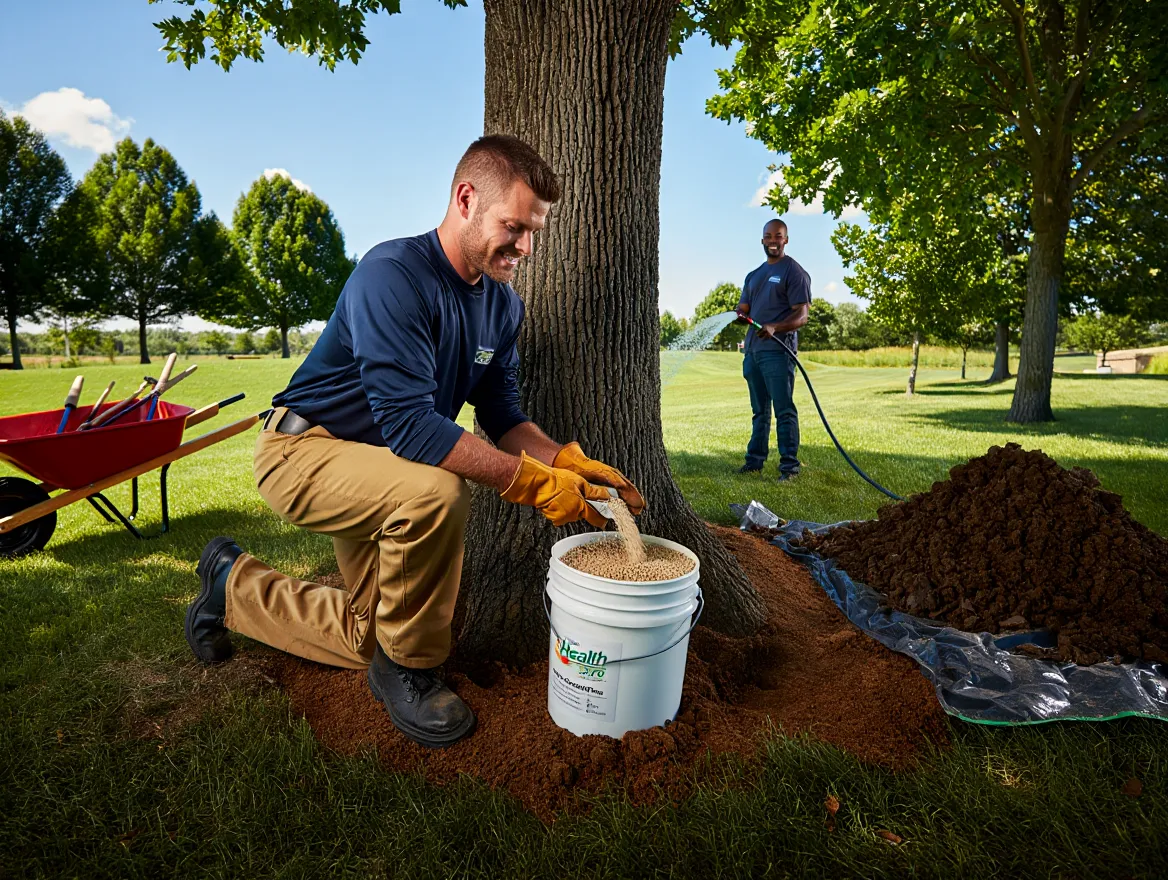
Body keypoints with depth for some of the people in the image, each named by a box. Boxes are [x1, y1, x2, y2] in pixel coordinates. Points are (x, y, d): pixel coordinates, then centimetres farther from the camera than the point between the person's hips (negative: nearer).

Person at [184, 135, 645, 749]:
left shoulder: (503, 306, -3)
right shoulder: (393, 275, -28)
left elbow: (502, 415, -2)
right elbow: (409, 425, -37)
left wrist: (567, 461, -19)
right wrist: (532, 483, -37)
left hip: (376, 469, 8)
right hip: (304, 450, -8)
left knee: (367, 639, 16)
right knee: (436, 492, -39)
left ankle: (234, 585, 38)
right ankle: (407, 667, -11)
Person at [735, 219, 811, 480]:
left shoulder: (794, 272, -1)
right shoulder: (753, 275, 21)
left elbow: (801, 316, -9)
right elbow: (743, 308, 17)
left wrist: (774, 328, -28)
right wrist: (738, 315, -9)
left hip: (778, 350, -7)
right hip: (752, 349, 7)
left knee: (784, 410, -7)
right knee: (759, 410, 12)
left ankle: (789, 464, -3)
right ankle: (755, 459, 18)